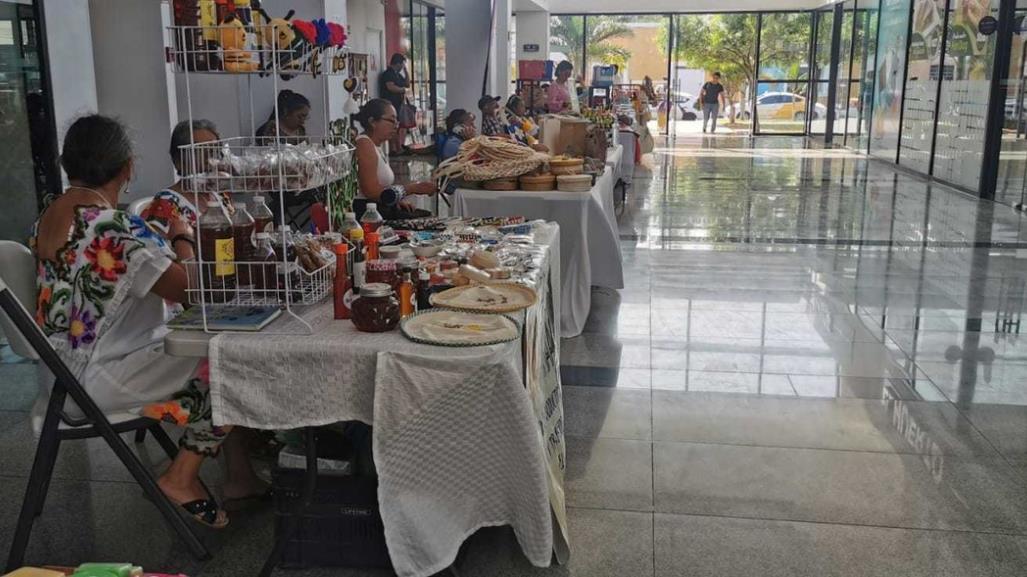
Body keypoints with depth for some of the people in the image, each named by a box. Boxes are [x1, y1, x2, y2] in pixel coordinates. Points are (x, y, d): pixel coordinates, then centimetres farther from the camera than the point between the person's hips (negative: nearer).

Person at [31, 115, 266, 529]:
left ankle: (241, 474, 16)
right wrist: (184, 238, -4)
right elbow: (188, 288, -20)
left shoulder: (47, 220, 5)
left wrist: (160, 242, 16)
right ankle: (182, 478, 5)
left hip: (69, 366, 10)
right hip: (100, 379, -10)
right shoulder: (116, 228, -25)